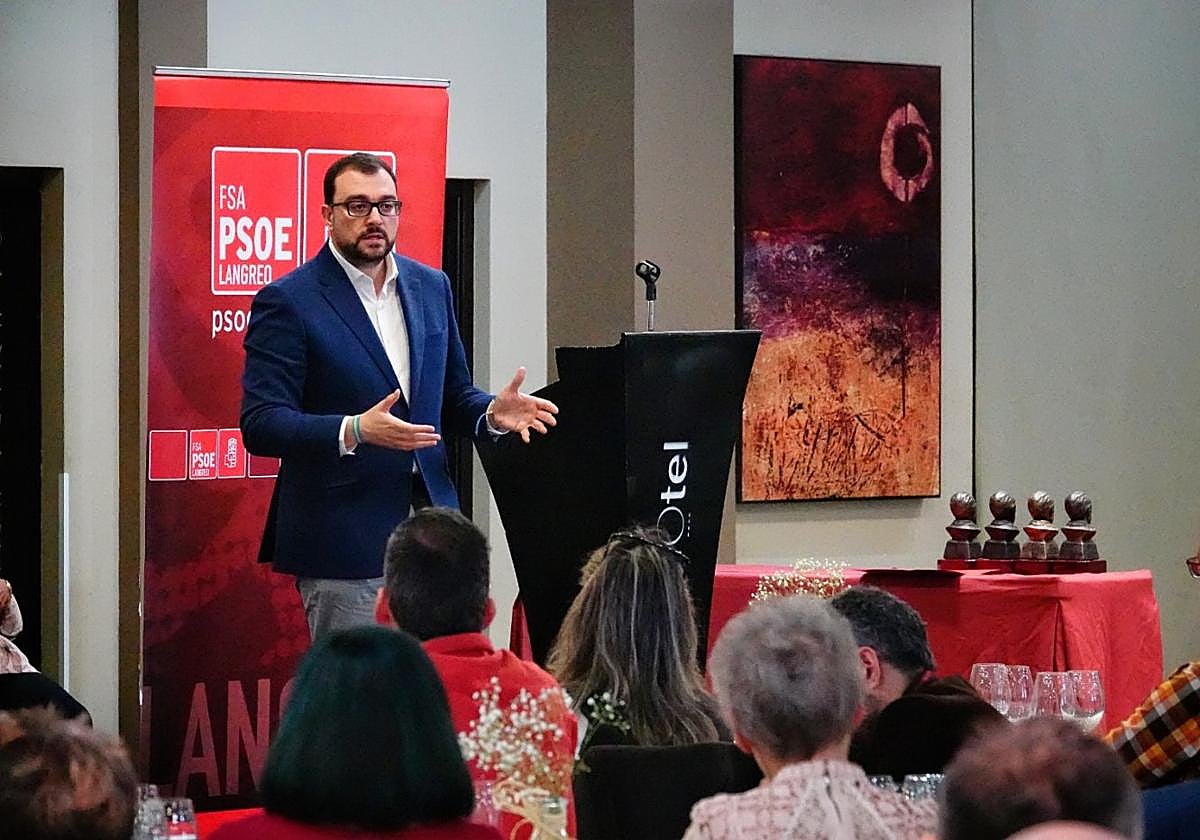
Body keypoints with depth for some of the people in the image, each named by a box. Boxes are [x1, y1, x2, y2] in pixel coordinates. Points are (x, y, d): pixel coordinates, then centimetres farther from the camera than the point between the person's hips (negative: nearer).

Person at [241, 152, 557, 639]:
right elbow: (260, 425, -12)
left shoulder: (432, 287, 14)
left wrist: (492, 413, -1)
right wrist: (354, 431, -26)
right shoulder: (287, 302, -5)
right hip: (344, 542, -6)